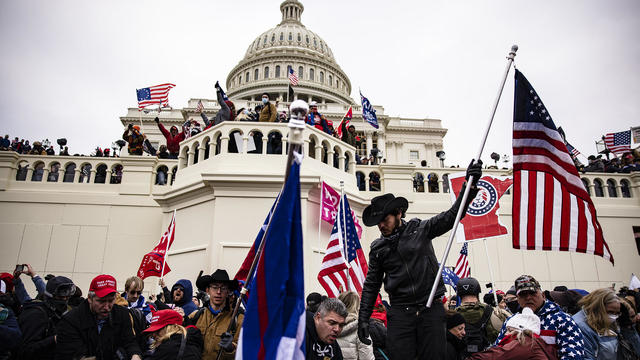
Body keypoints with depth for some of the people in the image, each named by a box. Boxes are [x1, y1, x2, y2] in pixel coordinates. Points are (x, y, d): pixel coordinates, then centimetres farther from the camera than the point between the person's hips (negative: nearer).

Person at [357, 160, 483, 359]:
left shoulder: (420, 229, 3)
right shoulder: (377, 248, 9)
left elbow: (451, 216, -1)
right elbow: (371, 285, 12)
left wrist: (470, 185, -12)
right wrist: (363, 318, 7)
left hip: (431, 308, -1)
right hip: (400, 312, 1)